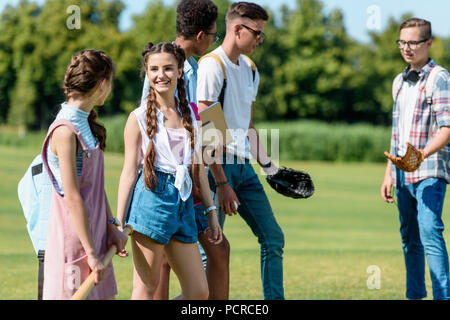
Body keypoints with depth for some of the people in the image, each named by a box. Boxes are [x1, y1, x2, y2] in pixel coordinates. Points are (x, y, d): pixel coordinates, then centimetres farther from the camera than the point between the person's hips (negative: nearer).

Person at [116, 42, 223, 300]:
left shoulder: (189, 114, 13)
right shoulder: (139, 118, -1)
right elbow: (129, 171, -2)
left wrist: (211, 211, 17)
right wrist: (119, 223, -6)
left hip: (183, 202, 6)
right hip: (151, 199, -6)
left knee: (199, 292, 4)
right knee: (146, 288, -3)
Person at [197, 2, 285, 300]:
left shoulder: (250, 69, 15)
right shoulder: (212, 66, -12)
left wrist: (267, 165, 19)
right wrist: (221, 183, -20)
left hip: (244, 166, 8)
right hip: (218, 166, -8)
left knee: (274, 238, 7)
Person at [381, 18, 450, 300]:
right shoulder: (400, 82, 16)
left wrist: (422, 154, -34)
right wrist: (389, 173, 19)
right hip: (403, 174, 7)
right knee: (410, 240, 11)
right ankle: (415, 295, 20)